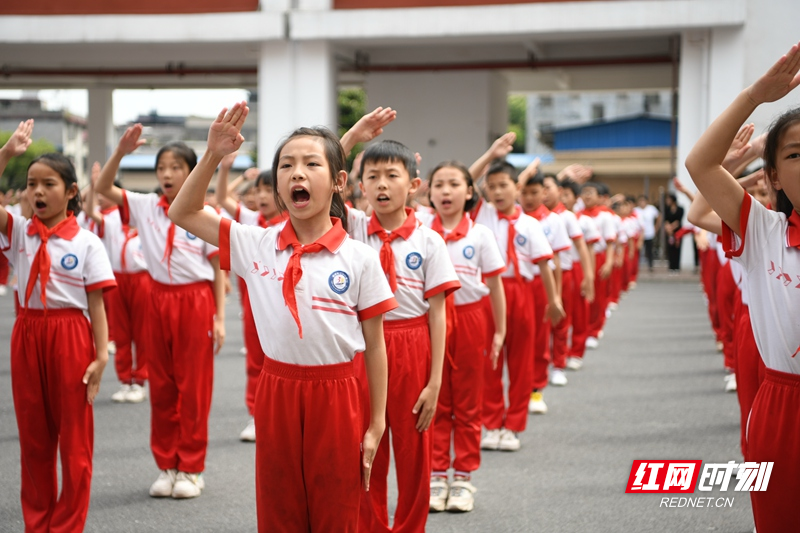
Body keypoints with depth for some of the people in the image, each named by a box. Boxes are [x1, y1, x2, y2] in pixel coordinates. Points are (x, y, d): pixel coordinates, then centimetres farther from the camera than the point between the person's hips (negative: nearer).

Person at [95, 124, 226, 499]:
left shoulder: (205, 214, -5)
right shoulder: (146, 207, 3)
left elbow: (218, 269, -3)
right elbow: (102, 188, -4)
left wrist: (219, 317, -7)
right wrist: (121, 151, -17)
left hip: (195, 300, -3)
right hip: (159, 299, 4)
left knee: (193, 386, 2)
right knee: (161, 385, 9)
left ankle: (191, 469, 12)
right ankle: (167, 465, 19)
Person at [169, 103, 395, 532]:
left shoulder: (360, 259, -7)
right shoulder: (257, 245, 0)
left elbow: (374, 347, -2)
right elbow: (183, 213, 4)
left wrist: (376, 426, -2)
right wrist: (213, 156, -8)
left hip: (335, 397, -2)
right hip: (276, 395, 2)